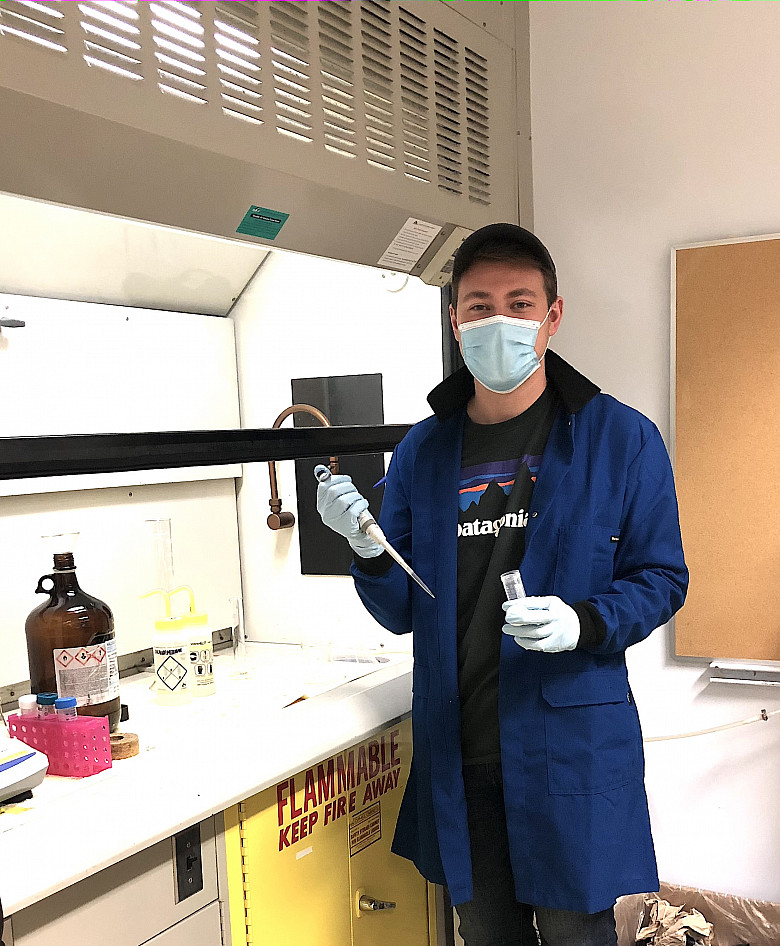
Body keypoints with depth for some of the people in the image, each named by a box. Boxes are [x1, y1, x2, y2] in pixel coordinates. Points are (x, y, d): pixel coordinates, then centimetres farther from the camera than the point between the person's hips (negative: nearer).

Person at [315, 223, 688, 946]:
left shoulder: (621, 439, -6)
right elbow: (402, 613, 5)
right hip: (457, 755, 3)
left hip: (573, 748, -2)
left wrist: (584, 622, -21)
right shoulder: (420, 452, 3)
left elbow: (661, 578, -2)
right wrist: (368, 550, -16)